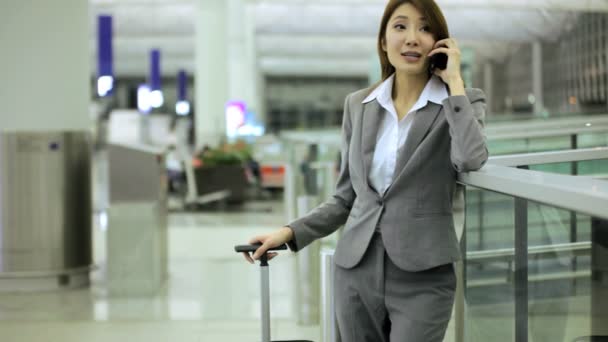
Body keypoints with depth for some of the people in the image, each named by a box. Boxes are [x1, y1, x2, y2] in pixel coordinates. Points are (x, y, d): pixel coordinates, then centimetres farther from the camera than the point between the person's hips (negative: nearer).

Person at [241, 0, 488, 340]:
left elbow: (472, 159, -22)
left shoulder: (464, 102, 0)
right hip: (357, 270, 4)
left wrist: (455, 81, -14)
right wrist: (290, 232, 4)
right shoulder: (359, 105, 8)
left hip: (422, 276, -3)